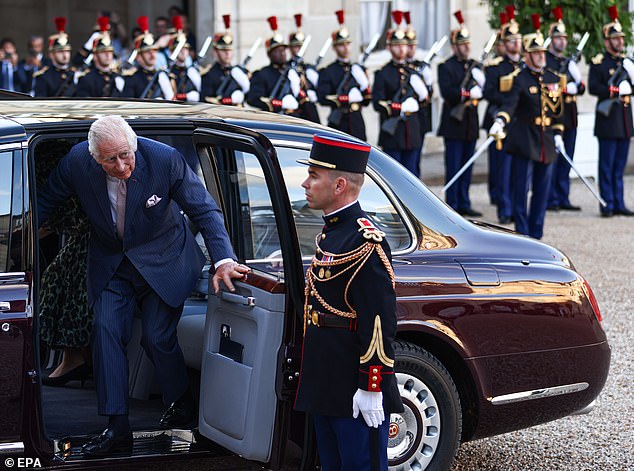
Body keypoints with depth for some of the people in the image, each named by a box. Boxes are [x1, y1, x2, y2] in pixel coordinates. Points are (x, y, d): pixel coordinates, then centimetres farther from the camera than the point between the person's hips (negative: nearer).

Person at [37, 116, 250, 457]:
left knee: (156, 336, -8)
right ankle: (117, 428, -4)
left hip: (163, 260, -2)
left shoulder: (166, 160, -26)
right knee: (105, 329, -11)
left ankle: (181, 403, 22)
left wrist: (223, 260, -31)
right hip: (111, 264, 3)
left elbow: (205, 211, -20)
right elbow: (44, 203, 0)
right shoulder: (77, 162, -19)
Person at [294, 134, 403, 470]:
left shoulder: (366, 243, -19)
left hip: (355, 393, -10)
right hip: (326, 390, 10)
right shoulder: (330, 233, 12)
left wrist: (370, 390, -23)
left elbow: (379, 323, -22)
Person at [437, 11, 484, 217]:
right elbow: (446, 92, -18)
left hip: (471, 125, 6)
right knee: (453, 167, -3)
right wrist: (469, 93, -23)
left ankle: (464, 204, 16)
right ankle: (452, 206, 2)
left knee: (467, 167, 10)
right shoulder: (446, 67, -5)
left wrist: (479, 83, -12)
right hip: (454, 124, -6)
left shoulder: (475, 66, 15)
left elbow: (483, 90, 8)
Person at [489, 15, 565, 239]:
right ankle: (522, 235, 2)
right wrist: (500, 121, -38)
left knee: (542, 191, 8)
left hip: (546, 143, 5)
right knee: (521, 189, -4)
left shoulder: (554, 79, 11)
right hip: (524, 142, -5)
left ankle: (536, 235, 16)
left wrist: (558, 134, 13)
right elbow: (510, 103, -21)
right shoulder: (520, 79, -7)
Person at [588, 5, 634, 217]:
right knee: (607, 165, -3)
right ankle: (607, 205, 0)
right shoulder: (598, 63, -4)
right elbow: (592, 87, -15)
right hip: (608, 120, -6)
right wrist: (616, 90, -22)